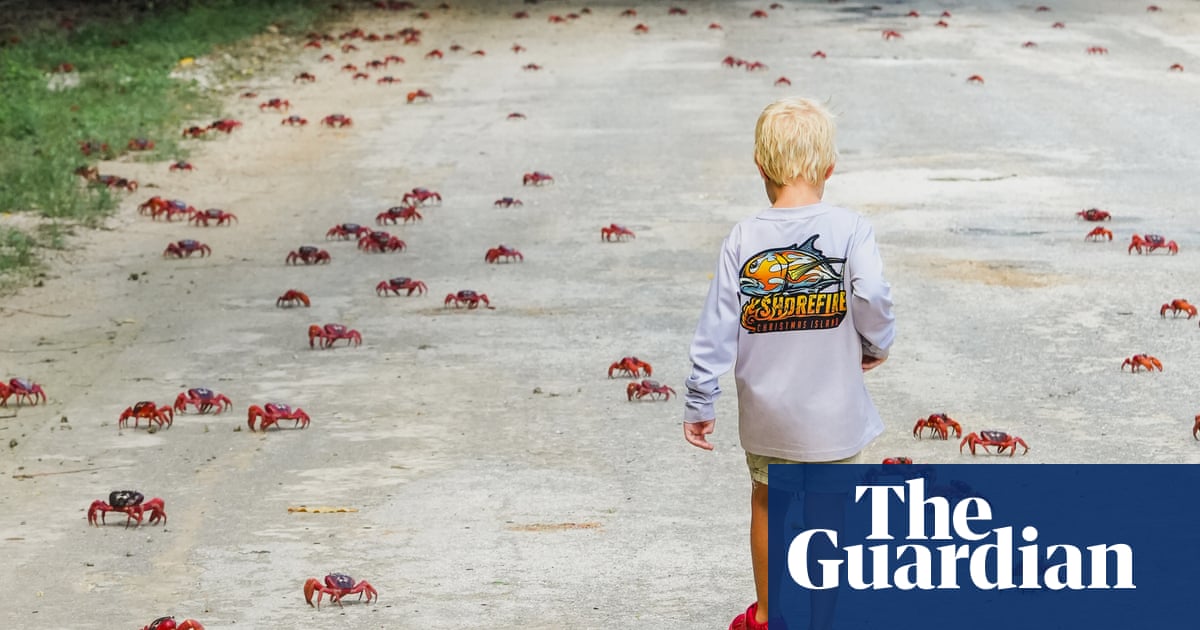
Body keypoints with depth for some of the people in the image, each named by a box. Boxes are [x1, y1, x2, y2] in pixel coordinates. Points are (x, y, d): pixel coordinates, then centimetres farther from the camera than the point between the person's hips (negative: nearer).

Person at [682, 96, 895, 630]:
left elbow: (717, 329, -7)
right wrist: (876, 346, -5)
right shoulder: (849, 229, -13)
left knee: (766, 502, 23)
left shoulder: (743, 240, -7)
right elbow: (873, 296, -27)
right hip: (834, 412, -2)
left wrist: (699, 404, 1)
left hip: (765, 411, 2)